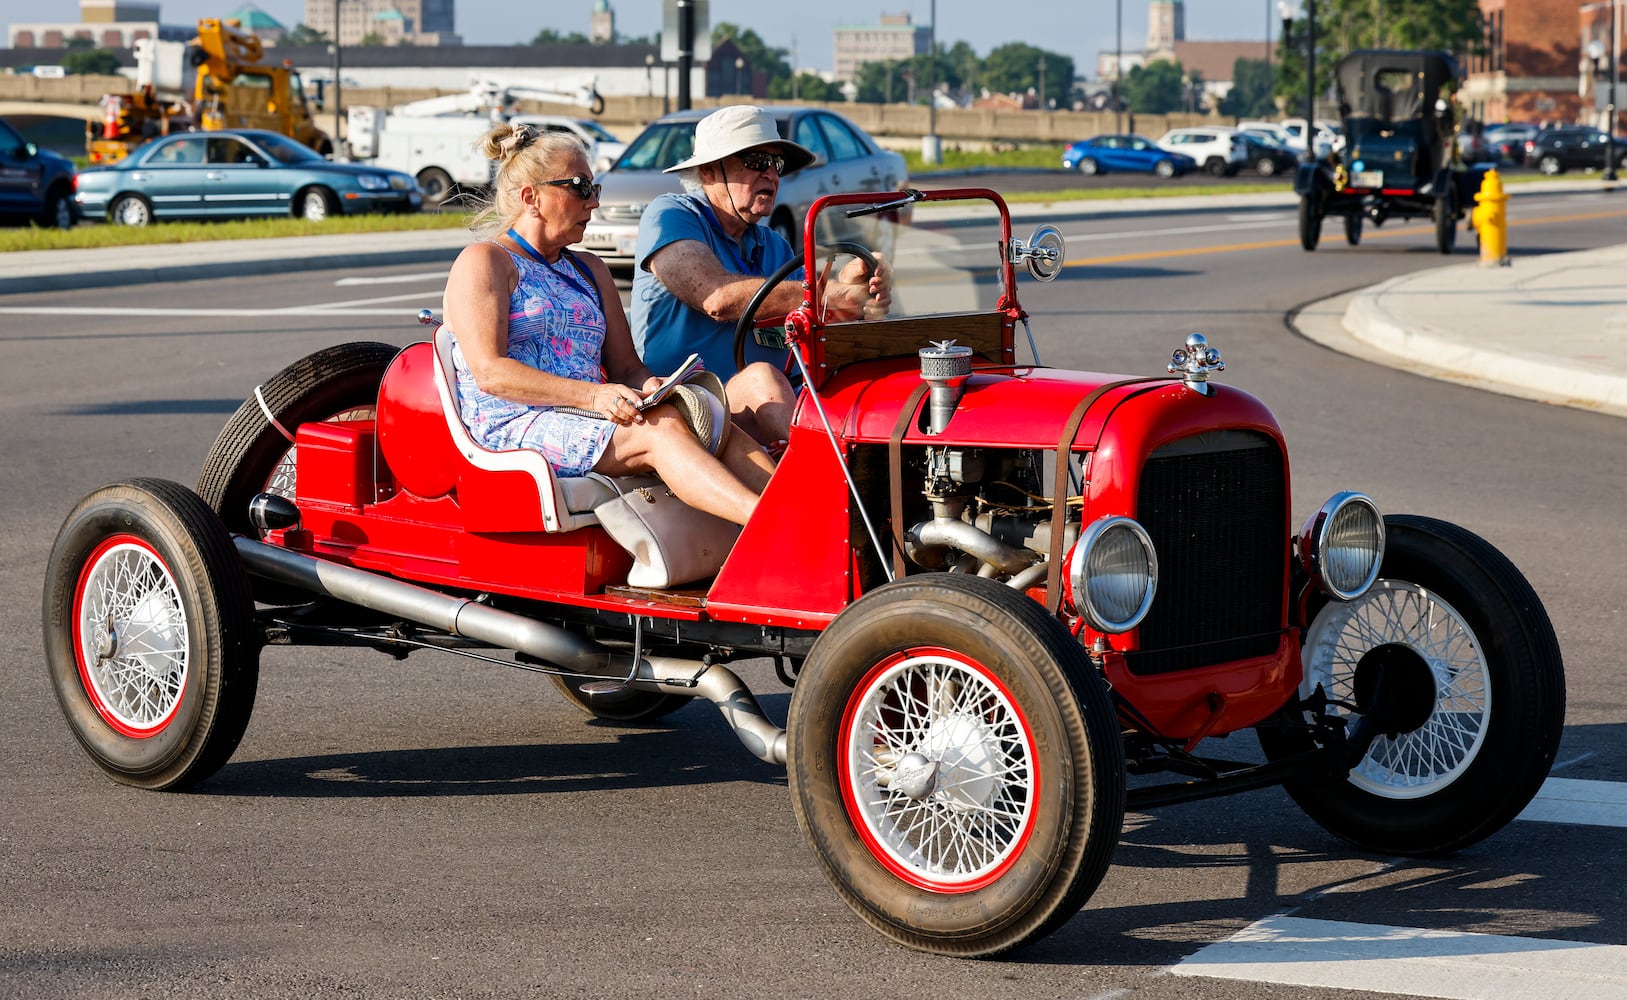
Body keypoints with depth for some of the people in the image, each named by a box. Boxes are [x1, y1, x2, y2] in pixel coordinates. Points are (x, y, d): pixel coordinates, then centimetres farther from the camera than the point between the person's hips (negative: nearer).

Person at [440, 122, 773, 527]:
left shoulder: (590, 272, 25)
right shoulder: (483, 262, 2)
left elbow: (626, 366, 18)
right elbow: (490, 372, -12)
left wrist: (647, 387, -9)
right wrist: (592, 395, -23)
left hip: (586, 420, 7)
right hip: (511, 427, -7)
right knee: (661, 426, -31)